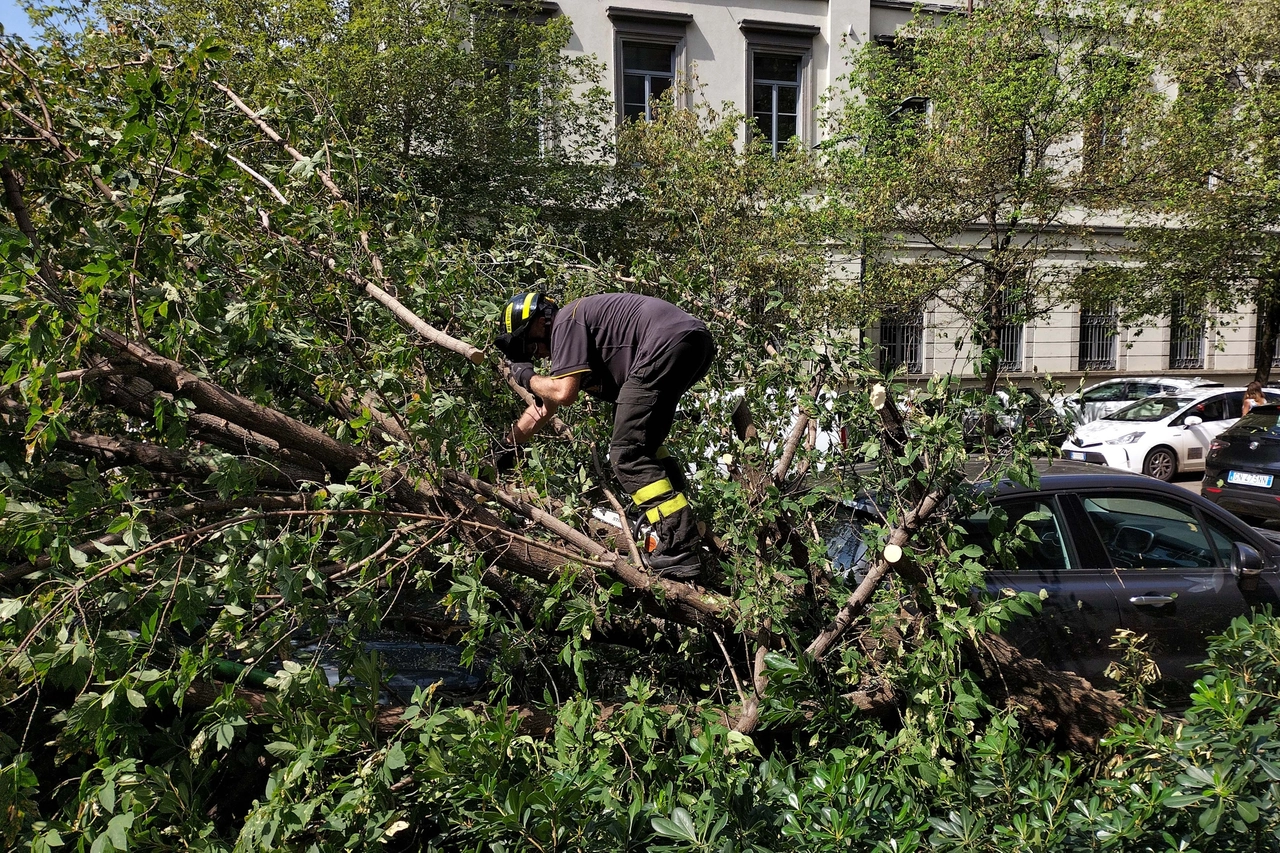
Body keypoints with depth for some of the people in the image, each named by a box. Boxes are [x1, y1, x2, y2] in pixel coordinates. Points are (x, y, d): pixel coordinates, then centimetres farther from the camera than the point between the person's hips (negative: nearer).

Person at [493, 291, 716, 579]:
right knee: (644, 444, 22)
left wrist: (527, 377, 7)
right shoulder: (575, 325, 26)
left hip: (669, 344, -11)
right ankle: (688, 527, 21)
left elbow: (563, 393, -13)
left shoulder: (565, 323, -2)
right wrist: (506, 445, 35)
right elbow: (544, 406, 32)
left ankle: (679, 550, -15)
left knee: (627, 453, -10)